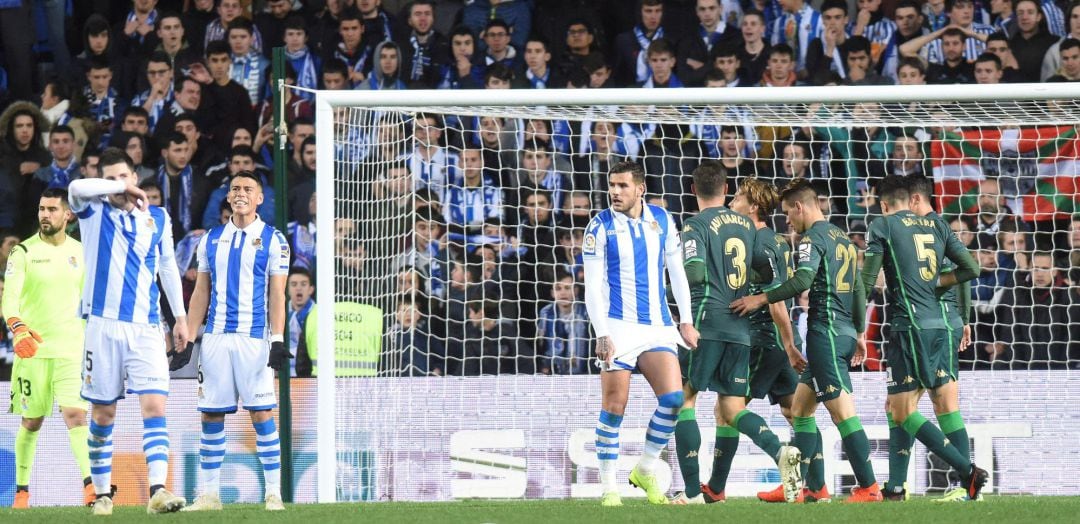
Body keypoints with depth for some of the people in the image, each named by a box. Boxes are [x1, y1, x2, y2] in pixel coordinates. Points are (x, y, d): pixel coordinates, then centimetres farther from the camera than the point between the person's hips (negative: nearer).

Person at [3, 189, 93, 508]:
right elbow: (10, 297, -13)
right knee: (32, 422, 5)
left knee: (75, 414, -14)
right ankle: (22, 490, 18)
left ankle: (90, 485, -22)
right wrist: (18, 327, -32)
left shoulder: (80, 252, 9)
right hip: (32, 347, -1)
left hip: (71, 347, 1)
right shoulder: (24, 252, -2)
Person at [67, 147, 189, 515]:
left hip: (145, 328, 1)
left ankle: (158, 491, -23)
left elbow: (168, 267, 20)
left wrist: (180, 316, 18)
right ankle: (102, 492, 15)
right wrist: (123, 190, -10)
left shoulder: (157, 218, 12)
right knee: (102, 413, 3)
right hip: (103, 324, -1)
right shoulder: (93, 212, 4)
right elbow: (77, 188, -19)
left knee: (154, 405, -13)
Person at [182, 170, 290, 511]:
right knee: (211, 415, 3)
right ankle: (208, 494, 7)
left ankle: (273, 493, -5)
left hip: (254, 339, -4)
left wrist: (278, 341, -10)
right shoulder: (212, 240, 13)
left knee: (261, 413, -8)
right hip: (216, 338, 4)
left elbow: (277, 296, -1)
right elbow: (201, 294, 15)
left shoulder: (272, 240, 3)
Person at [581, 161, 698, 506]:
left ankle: (645, 471, 9)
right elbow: (593, 287, -6)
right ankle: (609, 488, 2)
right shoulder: (600, 228, -4)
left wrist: (686, 321, 6)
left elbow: (677, 273, 14)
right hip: (618, 326, -3)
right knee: (614, 406, -7)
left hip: (657, 326, 3)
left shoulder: (662, 221, 7)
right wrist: (602, 333, -15)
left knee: (673, 398, -10)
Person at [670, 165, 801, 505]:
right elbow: (768, 273, 16)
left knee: (683, 400, 3)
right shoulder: (746, 225, 13)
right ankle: (780, 452, -20)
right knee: (731, 409, 8)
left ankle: (692, 491, -5)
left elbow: (695, 272, -18)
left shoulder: (696, 227, -5)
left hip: (706, 323, -5)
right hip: (740, 328, 5)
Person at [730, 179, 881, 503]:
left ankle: (868, 488, -13)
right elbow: (858, 288, 24)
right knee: (801, 406, 14)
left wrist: (761, 299, -17)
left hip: (826, 331, -10)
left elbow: (803, 279, -24)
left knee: (842, 412, -10)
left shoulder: (813, 237, -8)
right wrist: (860, 334, 29)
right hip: (845, 331, 10)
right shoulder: (842, 238, 20)